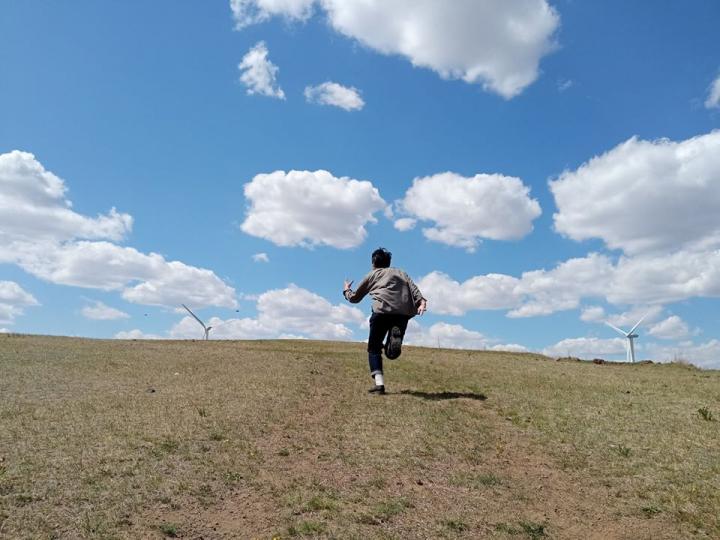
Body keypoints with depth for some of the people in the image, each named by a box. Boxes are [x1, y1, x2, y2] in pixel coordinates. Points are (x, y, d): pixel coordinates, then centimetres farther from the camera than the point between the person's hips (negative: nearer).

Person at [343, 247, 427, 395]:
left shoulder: (372, 275, 25)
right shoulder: (401, 273, 32)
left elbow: (354, 298, 31)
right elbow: (414, 289, 11)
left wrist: (346, 290, 51)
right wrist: (421, 302, -4)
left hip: (382, 311, -2)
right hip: (404, 312, 3)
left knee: (374, 348, 12)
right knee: (391, 352, 15)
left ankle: (379, 383, -6)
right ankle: (396, 336, -19)